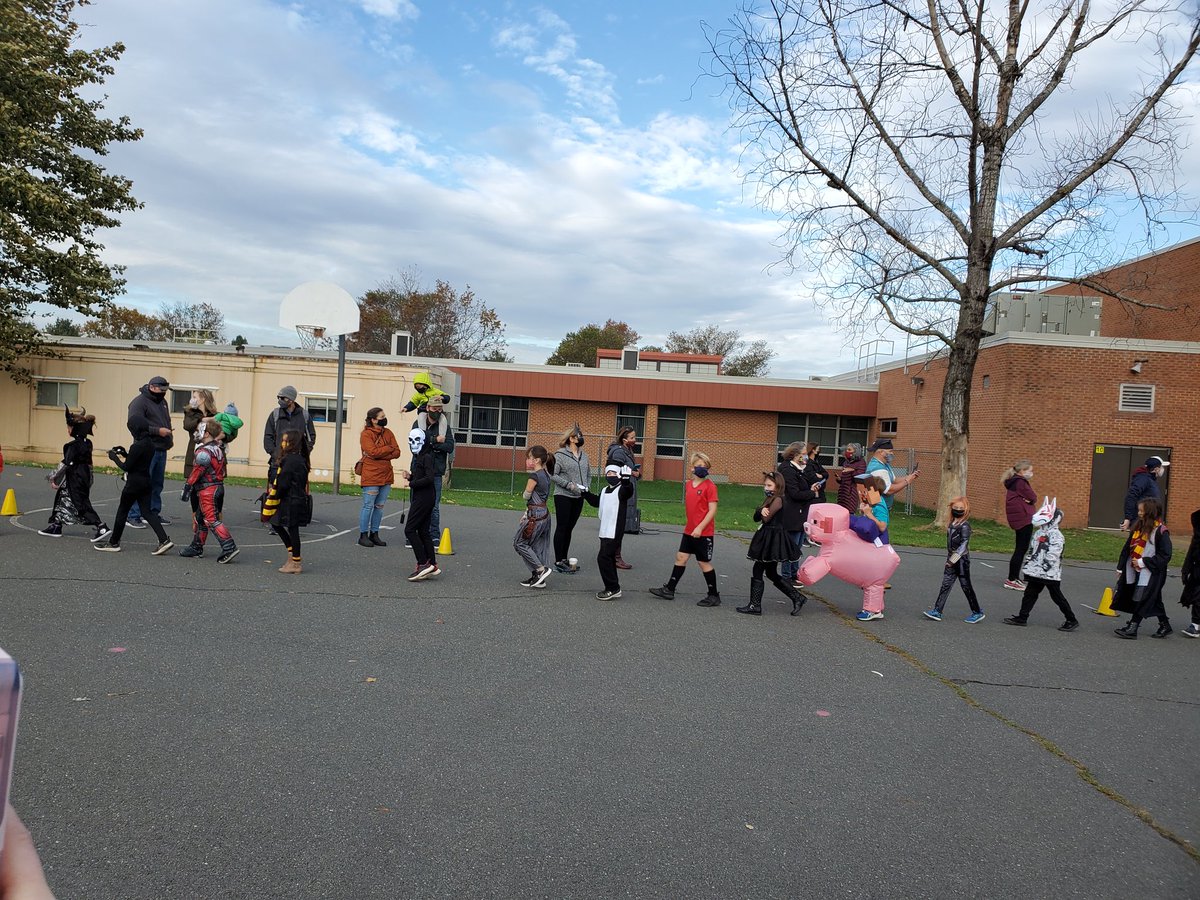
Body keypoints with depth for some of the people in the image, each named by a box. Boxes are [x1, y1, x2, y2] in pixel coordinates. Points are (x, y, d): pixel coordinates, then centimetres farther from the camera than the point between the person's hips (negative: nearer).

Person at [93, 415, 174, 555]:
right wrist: (125, 454, 13)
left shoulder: (137, 446, -19)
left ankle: (113, 543, 20)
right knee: (147, 511, 6)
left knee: (122, 511, 8)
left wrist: (114, 457, 0)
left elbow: (126, 467, -14)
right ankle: (164, 540, -7)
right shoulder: (150, 444, 6)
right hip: (146, 482, 7)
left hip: (134, 483, -7)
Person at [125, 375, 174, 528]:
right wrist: (157, 431, -22)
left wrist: (170, 436, 12)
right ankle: (133, 516, -4)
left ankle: (154, 513, 22)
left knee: (157, 484, 14)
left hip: (161, 450, 9)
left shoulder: (162, 401, 19)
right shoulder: (139, 402, -8)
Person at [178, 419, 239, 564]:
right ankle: (196, 547, 28)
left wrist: (187, 487, -7)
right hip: (219, 486, 10)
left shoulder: (204, 452, -16)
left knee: (212, 519, -11)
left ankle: (229, 547, -19)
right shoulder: (219, 449, 12)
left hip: (207, 490, -10)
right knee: (200, 518, 19)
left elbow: (196, 472, -15)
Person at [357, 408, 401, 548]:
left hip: (386, 476, 6)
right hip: (371, 476, -6)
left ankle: (374, 534, 20)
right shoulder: (366, 434, -6)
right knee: (368, 506, -1)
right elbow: (373, 452, -20)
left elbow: (397, 453, 2)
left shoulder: (388, 433, 11)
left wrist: (380, 454, -12)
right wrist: (389, 448, -6)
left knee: (380, 506, 11)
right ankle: (363, 535, 7)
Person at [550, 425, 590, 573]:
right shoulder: (560, 454, -9)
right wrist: (569, 485, -18)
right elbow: (553, 475, -13)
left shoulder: (584, 455, 11)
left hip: (578, 497, 6)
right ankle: (558, 562, 4)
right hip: (563, 496, -6)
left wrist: (587, 486, 4)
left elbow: (589, 473, 20)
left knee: (569, 528, 13)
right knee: (561, 528, -1)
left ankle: (564, 559, 23)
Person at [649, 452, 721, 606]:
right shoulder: (688, 484, 7)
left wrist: (700, 527, -21)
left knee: (704, 562, 2)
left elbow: (712, 510, -16)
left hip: (704, 532, -6)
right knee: (681, 557, 10)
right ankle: (669, 589, 19)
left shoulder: (710, 486, -13)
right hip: (689, 530, 6)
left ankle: (714, 596, 15)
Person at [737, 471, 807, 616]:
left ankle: (755, 606, 1)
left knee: (757, 571, -5)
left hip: (773, 539, -10)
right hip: (767, 538, 10)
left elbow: (766, 518, -21)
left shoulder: (777, 500, -15)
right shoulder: (770, 500, 16)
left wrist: (762, 511, 0)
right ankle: (797, 597, 22)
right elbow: (756, 518, 6)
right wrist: (761, 510, -15)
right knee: (771, 573, 16)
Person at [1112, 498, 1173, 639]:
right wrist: (1121, 567, 13)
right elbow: (1127, 548, 13)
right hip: (1133, 571, 7)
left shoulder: (1160, 531, -13)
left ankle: (1132, 629, -2)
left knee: (1141, 600, -5)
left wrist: (1143, 562, -17)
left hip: (1150, 574, -7)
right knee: (1154, 601, 16)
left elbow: (1165, 556, -15)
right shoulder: (1138, 526, 8)